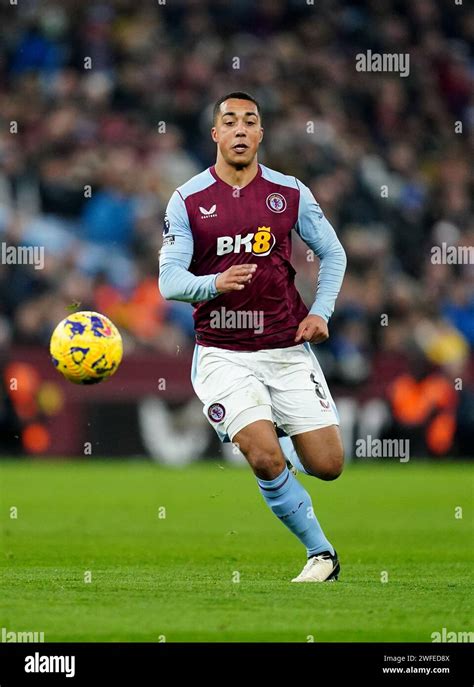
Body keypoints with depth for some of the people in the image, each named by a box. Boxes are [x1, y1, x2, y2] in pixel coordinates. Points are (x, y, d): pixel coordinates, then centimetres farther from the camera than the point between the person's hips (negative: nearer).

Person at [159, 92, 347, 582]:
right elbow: (169, 281, -7)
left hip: (287, 349, 2)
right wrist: (215, 284, -27)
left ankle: (278, 445, 33)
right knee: (266, 460, -18)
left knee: (327, 465, -2)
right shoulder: (187, 200, -3)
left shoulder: (290, 193, 2)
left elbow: (332, 253, 14)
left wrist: (320, 311, 0)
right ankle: (321, 553, 2)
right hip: (222, 354, -2)